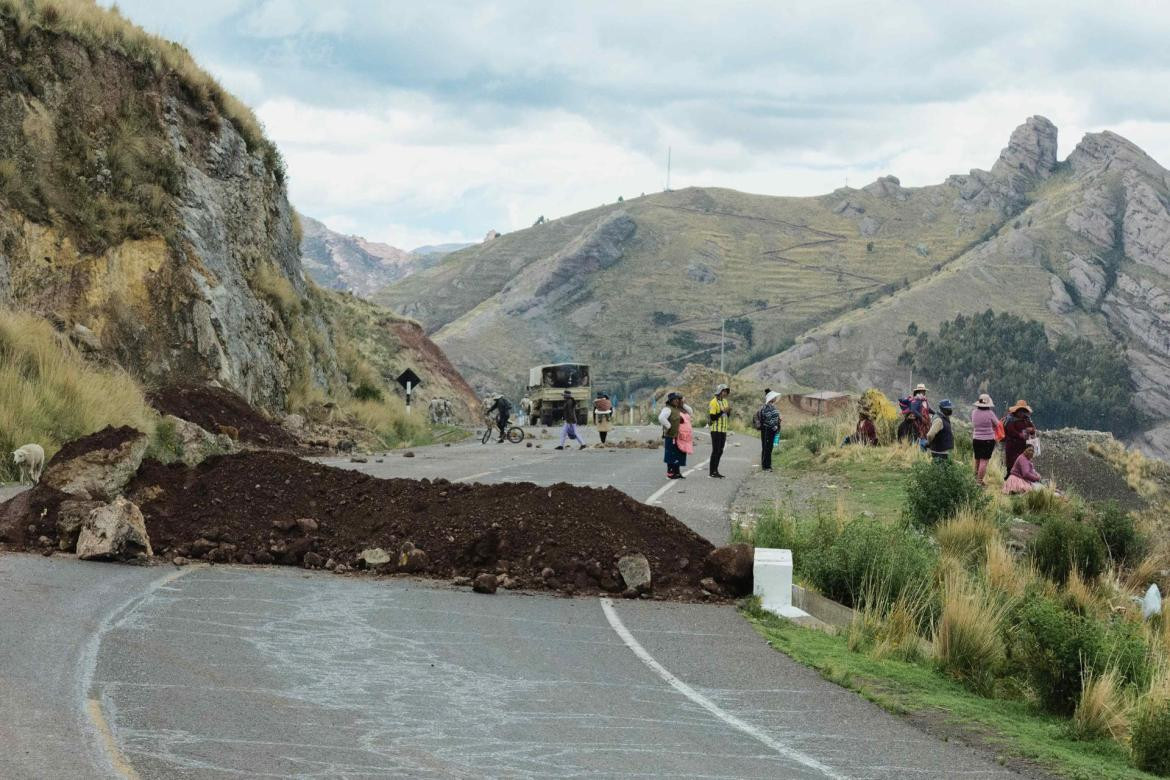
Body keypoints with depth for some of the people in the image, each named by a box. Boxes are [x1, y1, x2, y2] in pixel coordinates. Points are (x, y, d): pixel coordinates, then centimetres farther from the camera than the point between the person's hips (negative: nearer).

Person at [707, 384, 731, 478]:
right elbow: (712, 417, -18)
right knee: (715, 451, -8)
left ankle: (715, 470, 14)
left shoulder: (725, 401, 13)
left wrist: (729, 411, -2)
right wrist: (722, 411, -23)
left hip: (723, 430, 8)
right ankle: (712, 471, -5)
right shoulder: (714, 402, -12)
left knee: (720, 451, 9)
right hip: (716, 430, -8)